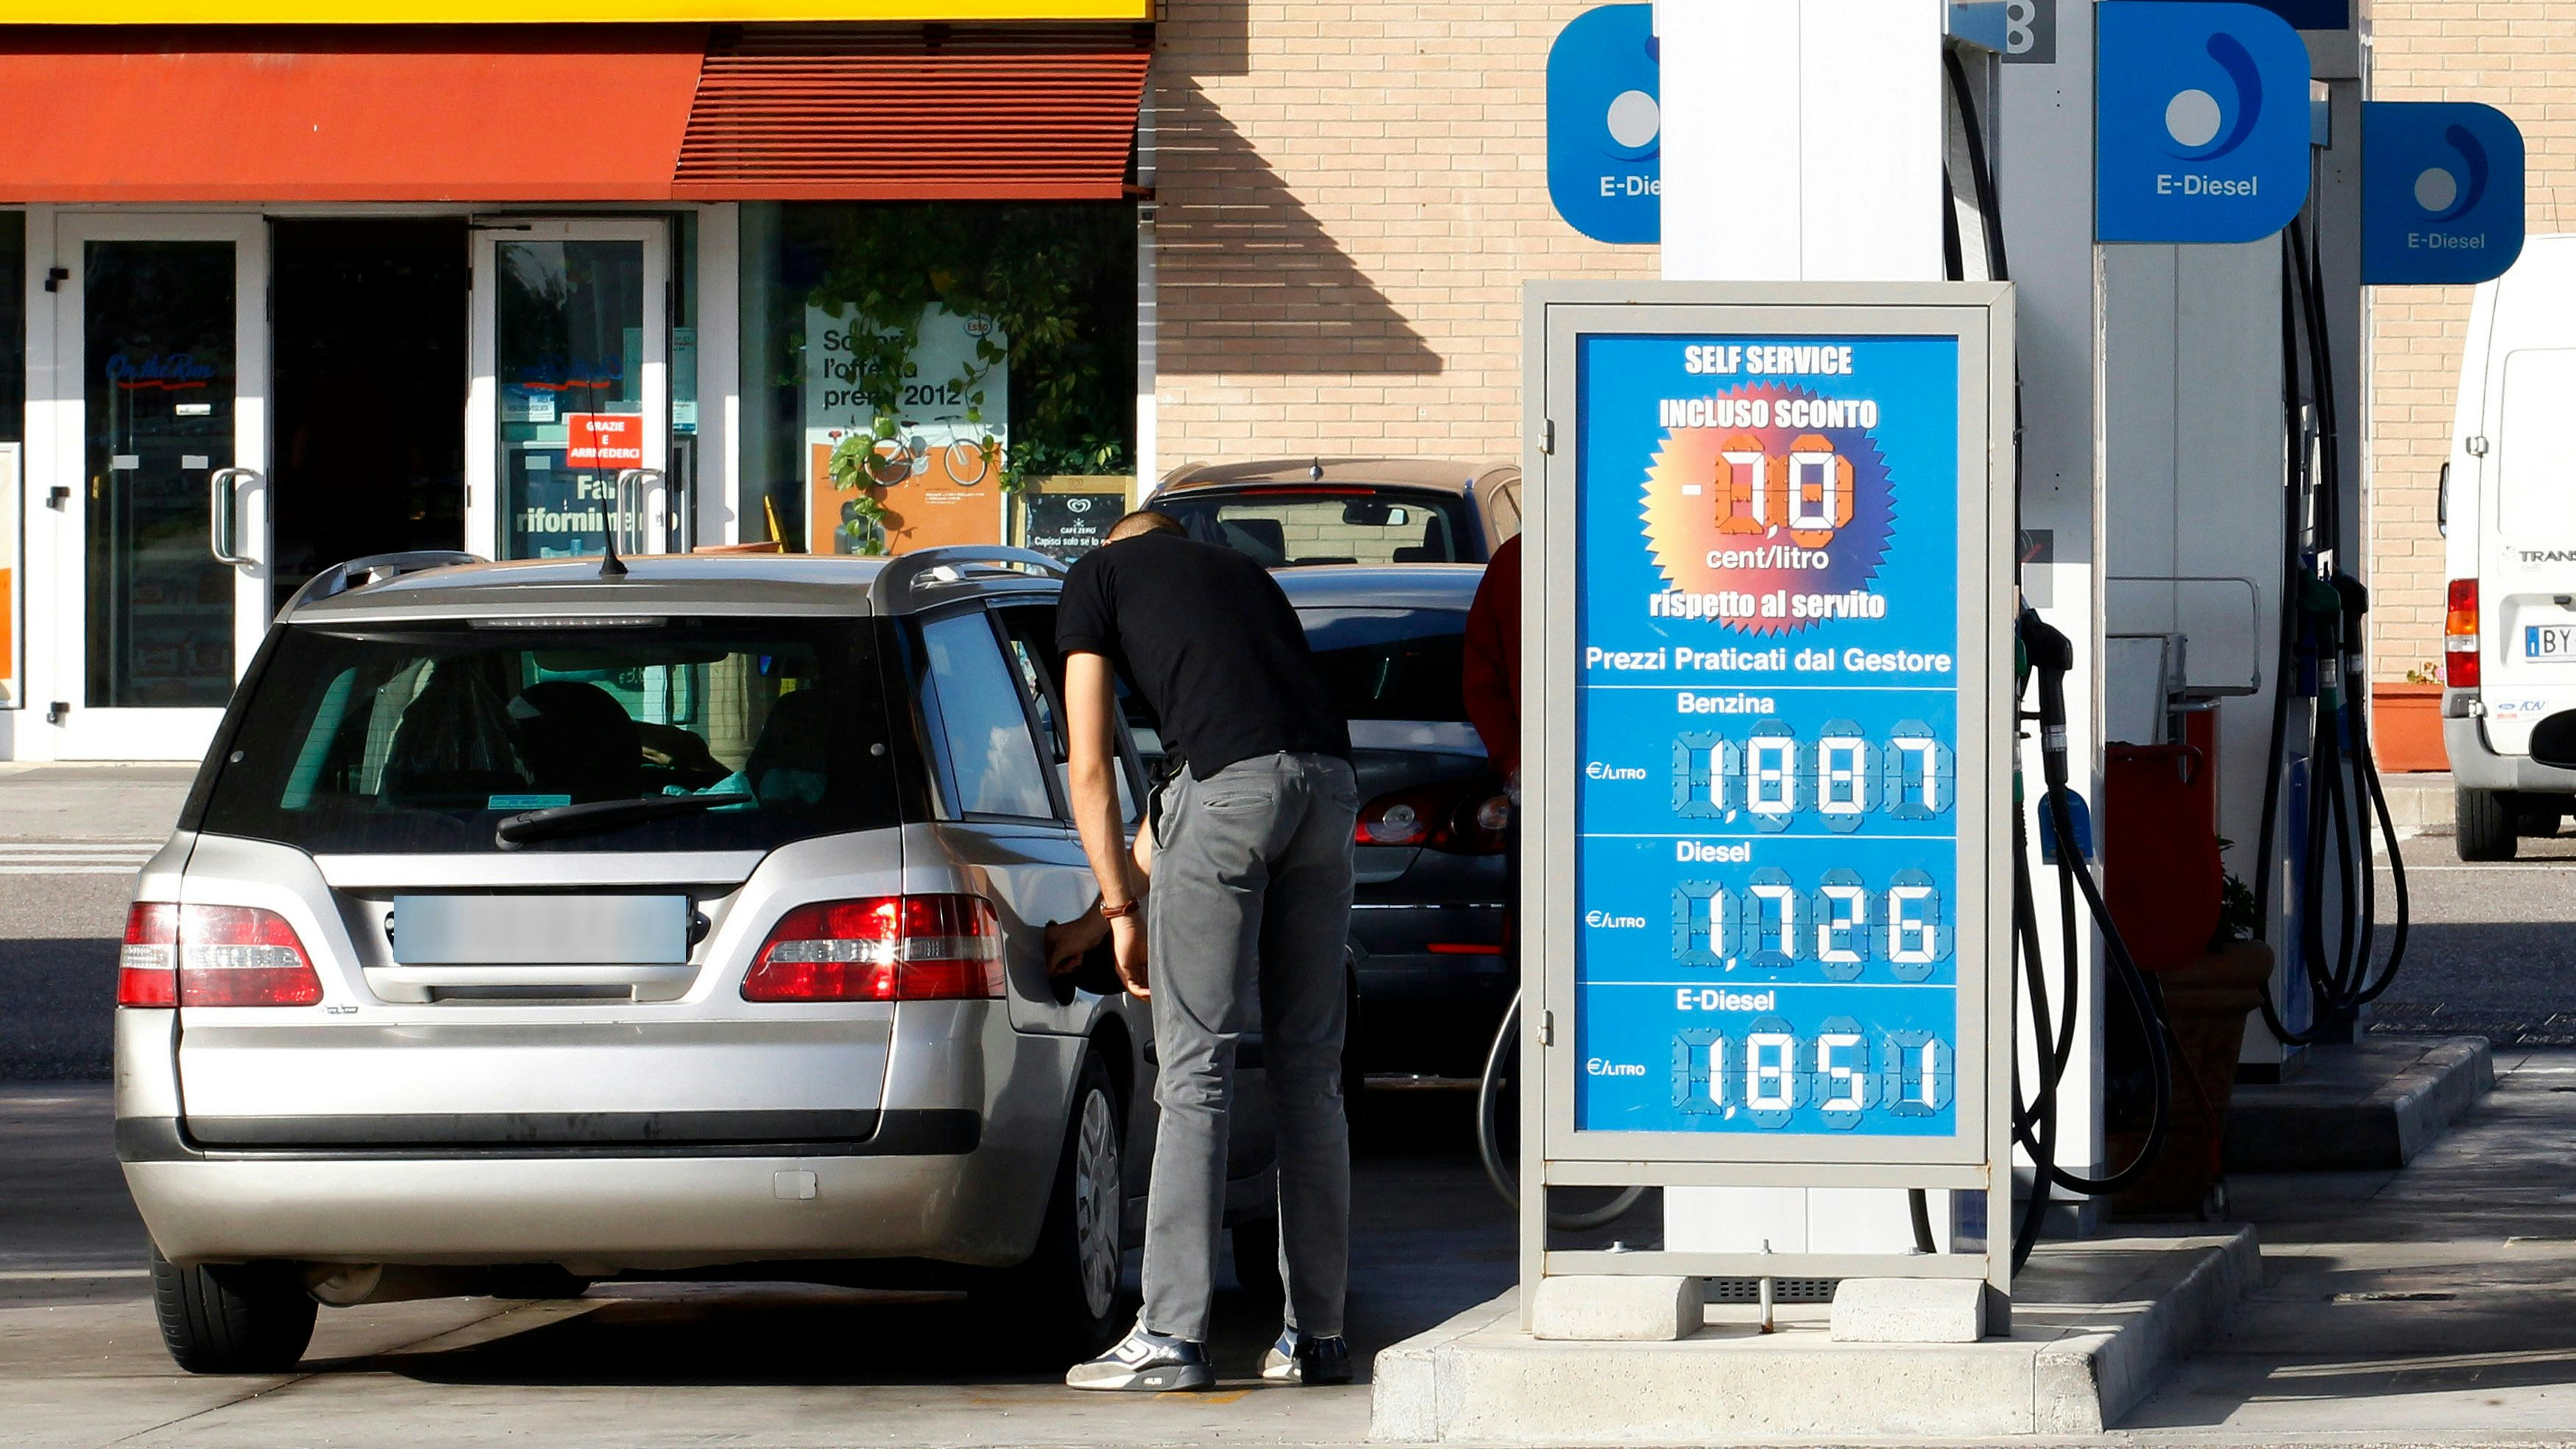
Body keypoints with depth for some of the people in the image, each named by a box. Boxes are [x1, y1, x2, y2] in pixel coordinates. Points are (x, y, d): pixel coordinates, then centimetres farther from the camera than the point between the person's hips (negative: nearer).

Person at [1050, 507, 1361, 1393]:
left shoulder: (1097, 578, 20)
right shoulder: (1243, 574, 35)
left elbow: (1090, 771, 13)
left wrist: (1121, 910, 19)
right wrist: (1106, 914, 40)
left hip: (1233, 779, -5)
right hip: (1329, 779, 5)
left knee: (1195, 1071, -2)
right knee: (1309, 1073, 12)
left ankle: (1172, 1337, -4)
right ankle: (1316, 1335, 14)